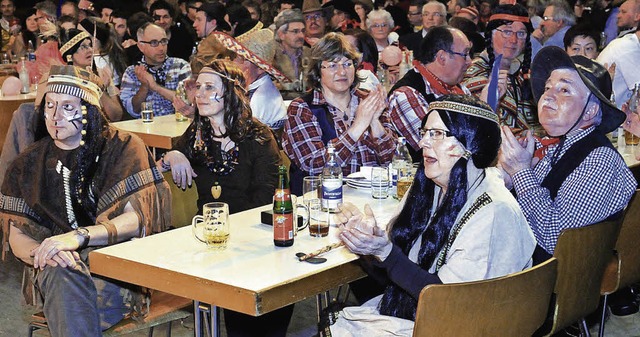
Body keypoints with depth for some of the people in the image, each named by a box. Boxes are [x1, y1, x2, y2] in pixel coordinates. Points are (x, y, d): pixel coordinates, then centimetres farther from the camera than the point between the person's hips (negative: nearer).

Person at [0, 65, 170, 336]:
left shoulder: (123, 148, 4)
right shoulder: (27, 165, 14)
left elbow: (137, 219, -7)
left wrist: (79, 236, -24)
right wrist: (42, 253, -17)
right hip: (59, 265, 2)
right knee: (59, 274, -35)